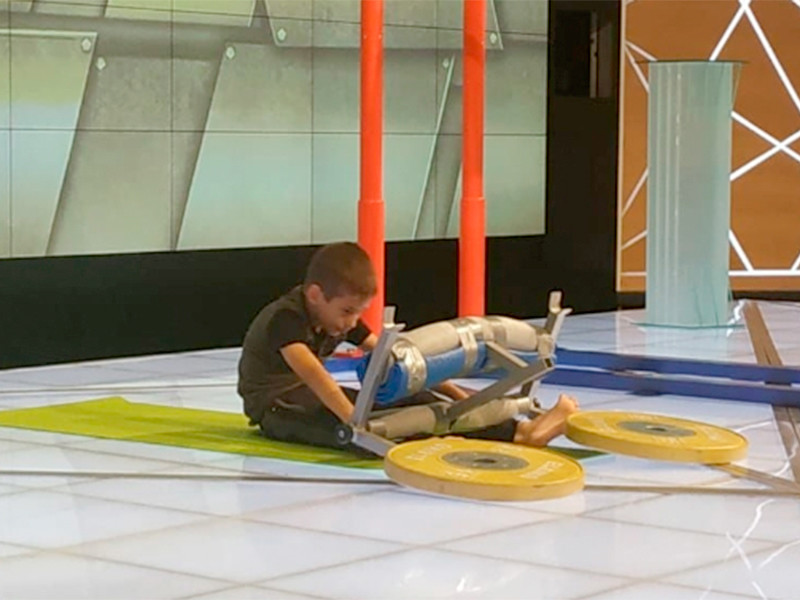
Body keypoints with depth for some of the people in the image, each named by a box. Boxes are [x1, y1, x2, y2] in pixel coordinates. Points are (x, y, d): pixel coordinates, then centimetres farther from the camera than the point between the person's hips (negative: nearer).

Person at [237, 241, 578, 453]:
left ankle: (519, 432, -28)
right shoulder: (284, 318, -22)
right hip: (274, 404, -8)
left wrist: (455, 394, -6)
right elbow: (312, 372, -39)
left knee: (410, 401, -14)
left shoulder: (342, 319, 5)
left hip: (313, 396, 8)